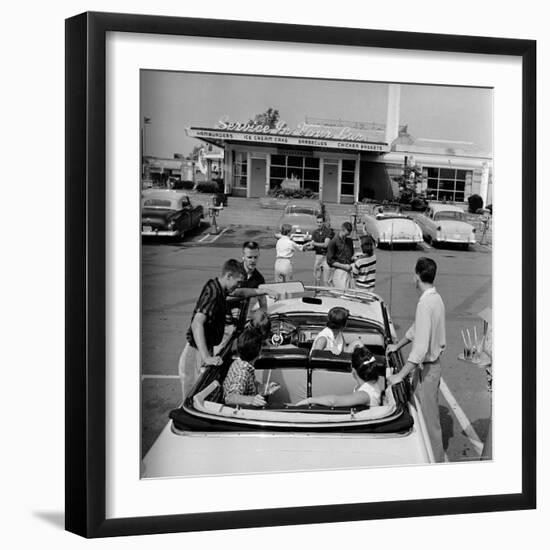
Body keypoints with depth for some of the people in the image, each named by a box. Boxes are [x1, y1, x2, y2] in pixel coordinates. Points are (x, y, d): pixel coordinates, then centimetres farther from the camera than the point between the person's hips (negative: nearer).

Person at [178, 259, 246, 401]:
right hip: (196, 354, -9)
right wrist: (207, 358, -40)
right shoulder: (213, 293, -23)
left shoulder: (217, 288, 5)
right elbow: (196, 324, -35)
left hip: (205, 350, 9)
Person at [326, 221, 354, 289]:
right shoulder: (333, 242, -7)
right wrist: (344, 266, -13)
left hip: (349, 272, 6)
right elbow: (330, 261, -9)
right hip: (339, 272, -6)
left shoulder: (349, 241, 13)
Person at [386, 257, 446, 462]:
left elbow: (421, 346, -31)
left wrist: (401, 375, -27)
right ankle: (435, 455, 36)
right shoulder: (435, 298, 4)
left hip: (426, 368, -10)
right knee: (428, 412, 22)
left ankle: (436, 459, 17)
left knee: (429, 417, 4)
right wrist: (398, 345, 24)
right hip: (433, 363, 10)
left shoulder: (425, 303, -27)